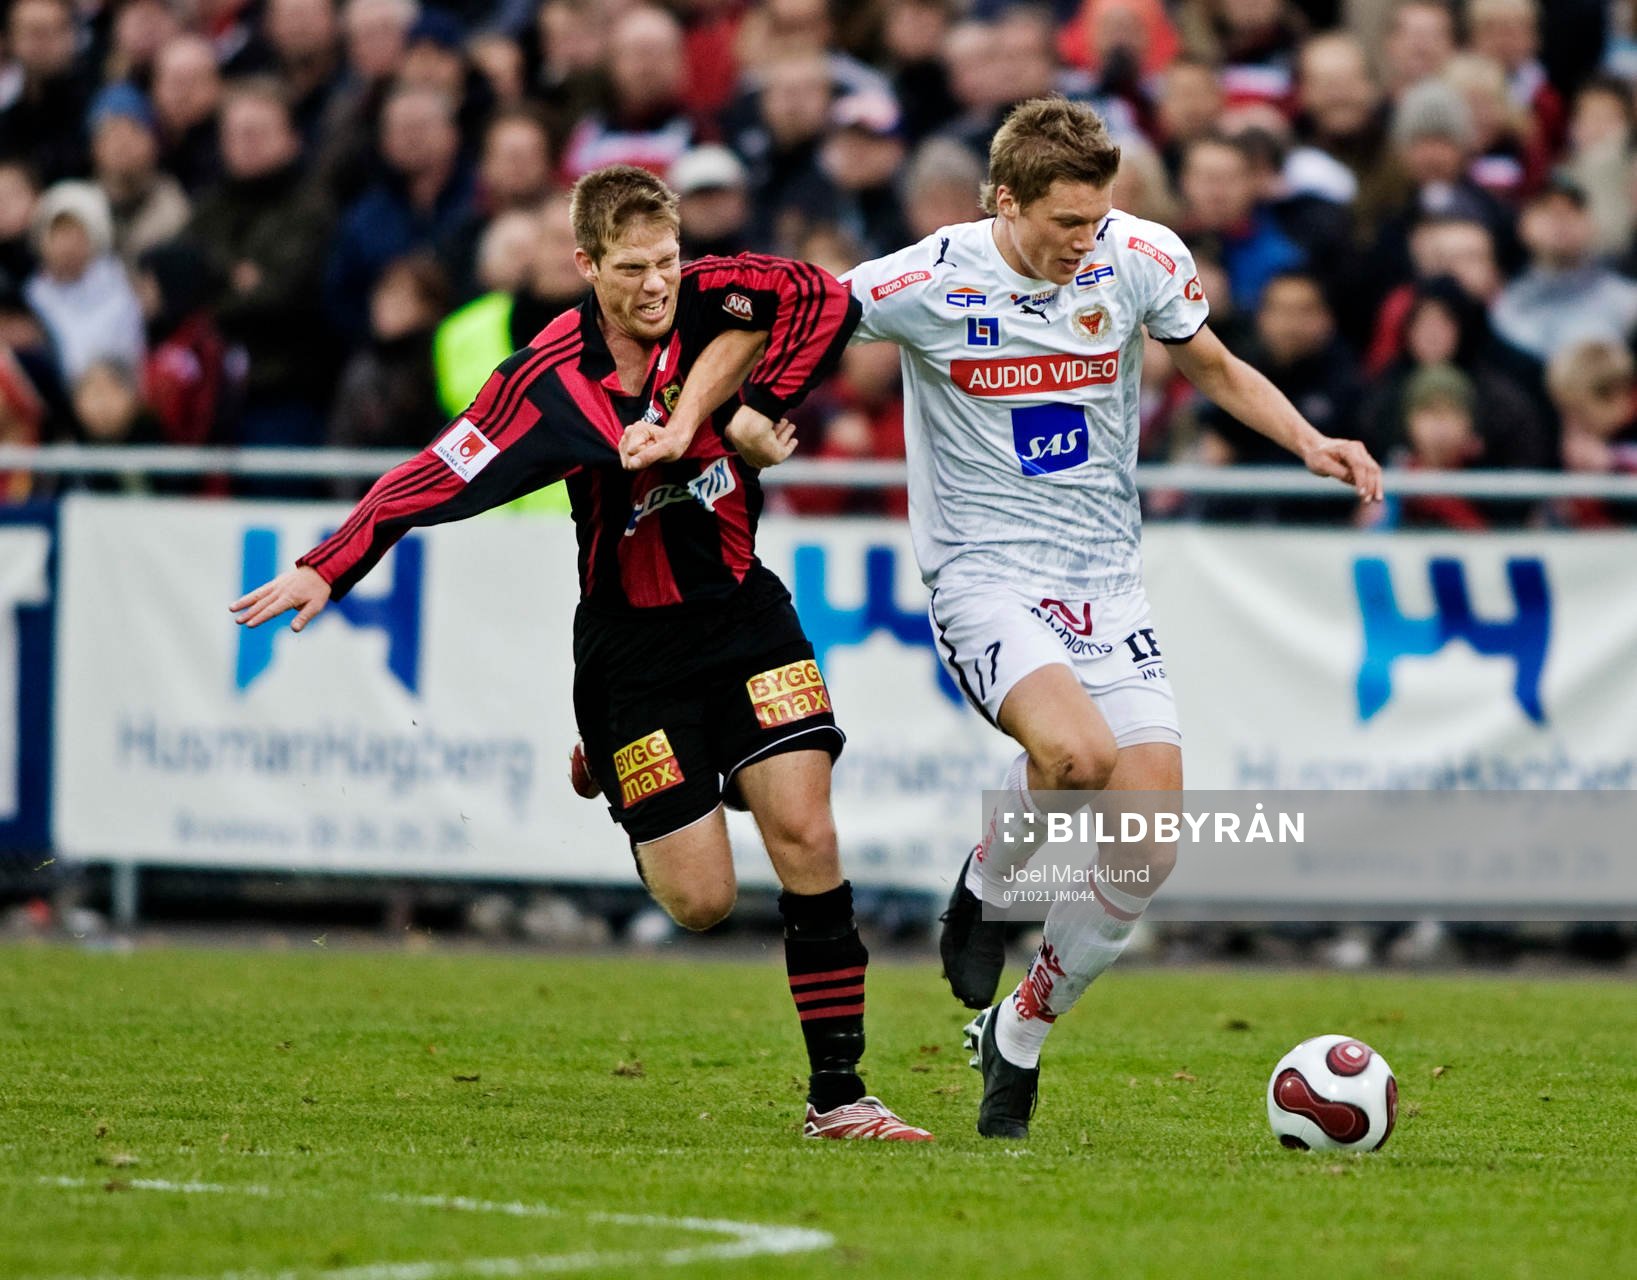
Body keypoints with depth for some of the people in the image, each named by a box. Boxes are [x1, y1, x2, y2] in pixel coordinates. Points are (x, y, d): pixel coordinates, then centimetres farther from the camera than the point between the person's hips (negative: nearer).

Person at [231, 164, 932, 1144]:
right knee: (700, 901, -2)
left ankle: (838, 1093, -3)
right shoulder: (549, 384, -21)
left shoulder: (712, 302, -11)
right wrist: (329, 569, -30)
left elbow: (829, 302, -2)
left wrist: (760, 411, -10)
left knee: (807, 837, -11)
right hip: (633, 645, -3)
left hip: (744, 612, 3)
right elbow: (437, 478, -22)